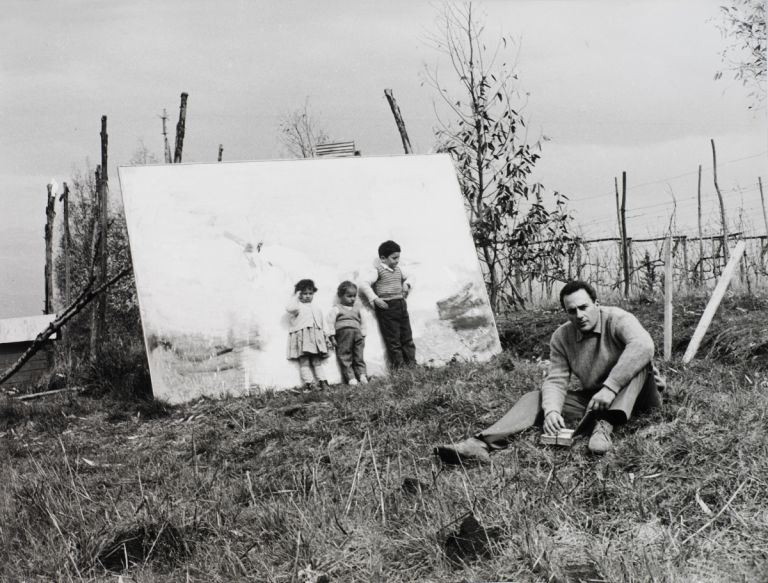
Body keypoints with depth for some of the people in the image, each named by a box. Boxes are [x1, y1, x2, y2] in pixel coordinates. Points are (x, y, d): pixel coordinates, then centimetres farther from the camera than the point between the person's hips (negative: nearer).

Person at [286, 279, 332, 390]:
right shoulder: (298, 306, 6)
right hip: (302, 337, -5)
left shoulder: (317, 308, 24)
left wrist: (327, 336, 16)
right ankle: (308, 383, -11)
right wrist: (296, 297, -3)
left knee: (318, 360, 3)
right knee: (304, 361, -9)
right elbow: (290, 308, -18)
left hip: (317, 337, 5)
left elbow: (323, 323, 24)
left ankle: (323, 381, 1)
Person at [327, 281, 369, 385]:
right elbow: (331, 322, -1)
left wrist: (363, 336, 17)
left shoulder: (356, 309, 20)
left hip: (357, 334, 4)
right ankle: (350, 377, -7)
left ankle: (362, 375, 3)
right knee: (345, 357, -6)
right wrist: (332, 336, -7)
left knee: (359, 356, 2)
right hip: (343, 333, -4)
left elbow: (362, 322, 25)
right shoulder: (336, 309, 4)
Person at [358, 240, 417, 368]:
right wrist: (374, 299, -24)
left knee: (407, 338, 9)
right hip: (387, 307, -7)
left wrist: (406, 284, 13)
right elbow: (363, 283, -21)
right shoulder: (377, 270, -9)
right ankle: (399, 367, 1)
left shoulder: (398, 269, 13)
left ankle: (412, 364, 15)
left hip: (401, 305, 7)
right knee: (393, 340, -3)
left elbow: (405, 278, 35)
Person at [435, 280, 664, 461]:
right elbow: (555, 381, -8)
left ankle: (605, 426, -45)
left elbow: (643, 346, -39)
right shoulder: (561, 337, -3)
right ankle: (482, 443, -33)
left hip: (634, 395, -4)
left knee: (637, 359, -32)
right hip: (591, 399, 4)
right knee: (535, 398, -11)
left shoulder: (617, 319, -19)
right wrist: (552, 411, -31)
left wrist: (610, 387, -45)